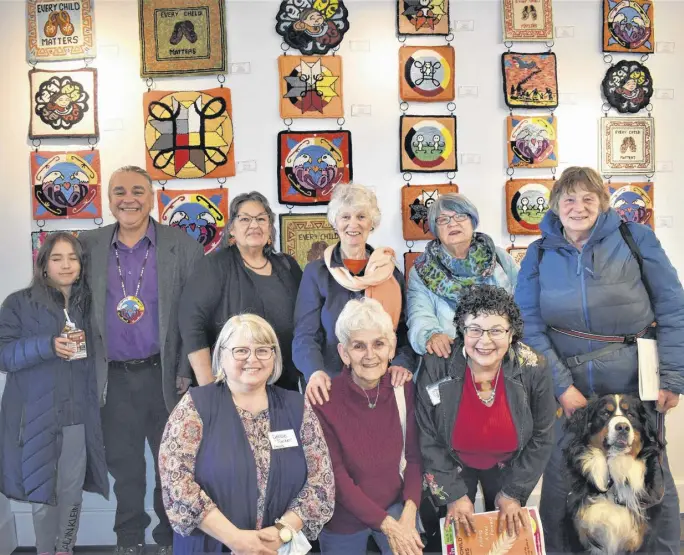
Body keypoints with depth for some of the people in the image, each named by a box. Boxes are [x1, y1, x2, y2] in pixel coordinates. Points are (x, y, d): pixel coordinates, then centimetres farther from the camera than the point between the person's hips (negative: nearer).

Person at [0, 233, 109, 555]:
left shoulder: (89, 303, 11)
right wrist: (46, 346, -21)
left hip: (79, 415, 3)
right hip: (36, 416, -2)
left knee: (73, 492, 9)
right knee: (42, 492, 7)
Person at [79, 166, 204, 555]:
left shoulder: (184, 246, -3)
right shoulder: (89, 246, 4)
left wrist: (187, 372, -8)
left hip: (164, 373, -2)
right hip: (115, 377, 2)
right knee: (123, 463, 14)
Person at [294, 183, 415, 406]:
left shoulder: (390, 272, 8)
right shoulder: (316, 272, 2)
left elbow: (405, 329, 6)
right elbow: (305, 334, -5)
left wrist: (402, 363, -14)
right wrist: (315, 371, -23)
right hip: (332, 386, -1)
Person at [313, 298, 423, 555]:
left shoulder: (404, 389, -9)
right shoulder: (323, 400, -20)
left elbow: (414, 457, -3)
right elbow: (336, 476, -17)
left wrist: (409, 512, -16)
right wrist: (387, 524, -18)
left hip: (394, 505, 2)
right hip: (345, 518, -2)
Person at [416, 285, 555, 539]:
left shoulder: (534, 370, -26)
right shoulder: (436, 367, -29)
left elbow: (541, 436, -12)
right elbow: (428, 438, -18)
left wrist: (513, 492, -8)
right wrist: (453, 494, -14)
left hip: (509, 466, 1)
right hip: (453, 464, -1)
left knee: (506, 531, 24)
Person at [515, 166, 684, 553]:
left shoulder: (634, 238, -2)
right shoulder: (540, 253, 3)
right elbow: (530, 325, -3)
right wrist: (561, 385, -10)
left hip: (633, 376, -1)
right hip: (567, 377, 1)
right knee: (559, 476, 7)